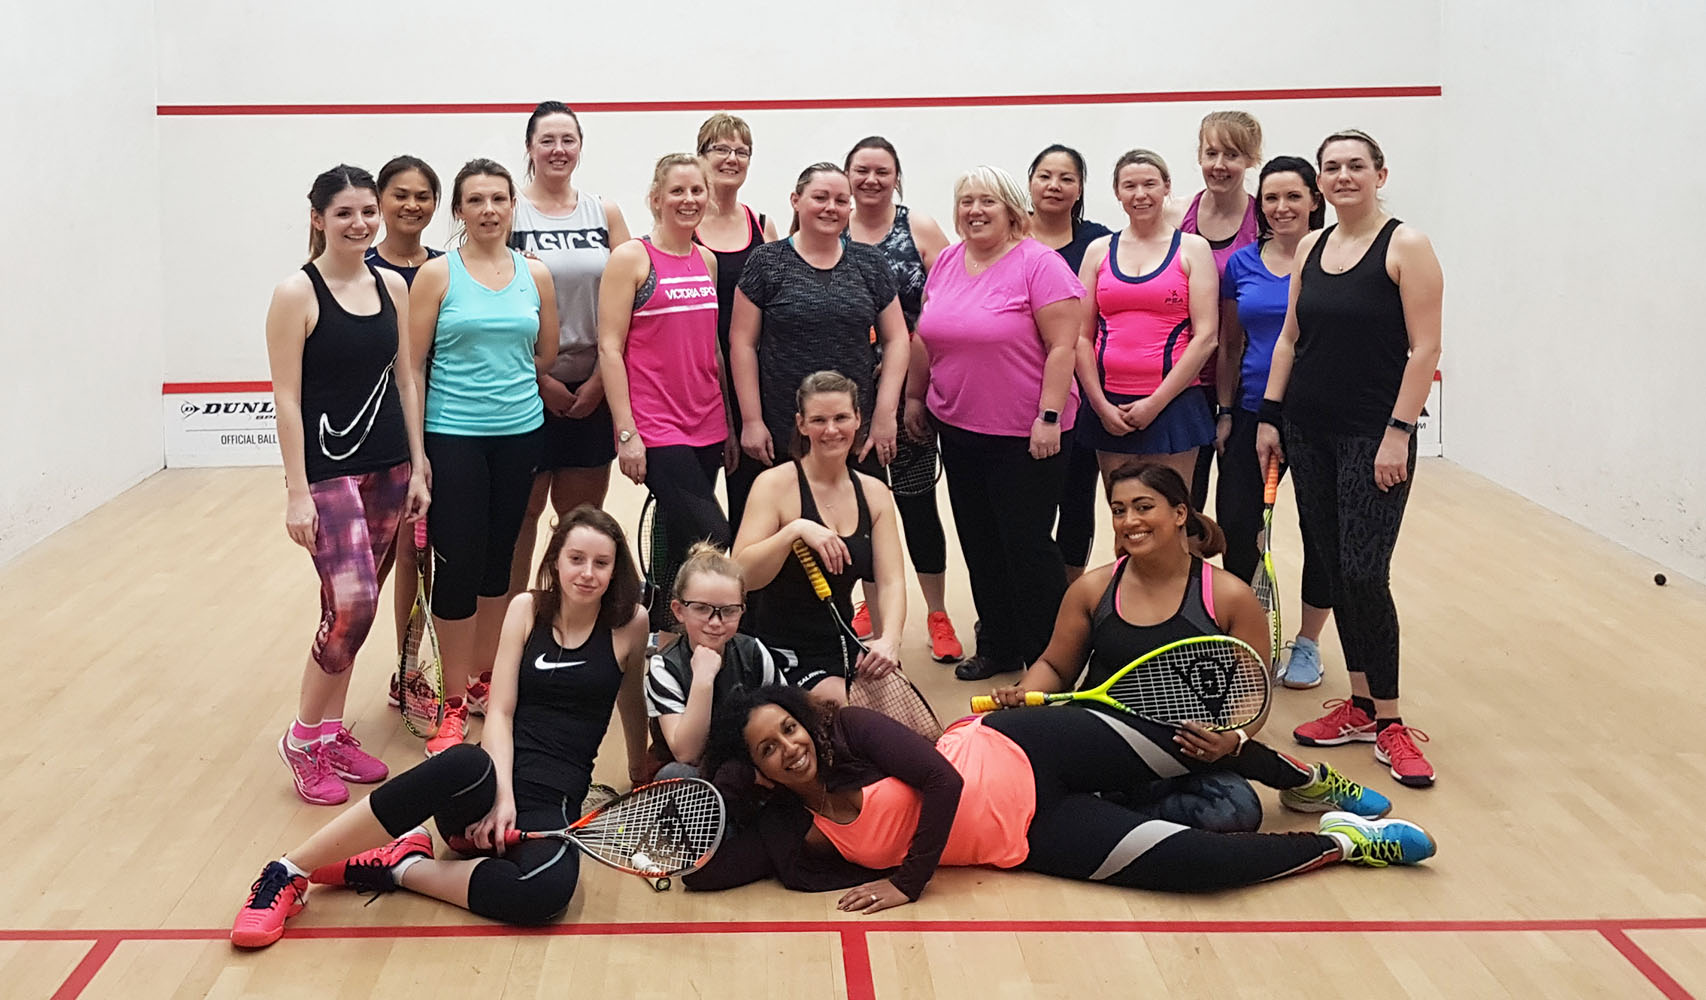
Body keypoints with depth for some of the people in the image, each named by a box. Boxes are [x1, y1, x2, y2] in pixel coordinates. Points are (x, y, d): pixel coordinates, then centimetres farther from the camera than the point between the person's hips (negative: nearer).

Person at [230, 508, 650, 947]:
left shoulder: (630, 623, 5)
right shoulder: (528, 609, 8)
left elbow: (632, 705, 21)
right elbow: (500, 712, 1)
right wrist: (502, 793, -14)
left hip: (553, 803, 0)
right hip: (491, 777, 0)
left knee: (549, 889, -39)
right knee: (463, 764, -41)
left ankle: (401, 866, -16)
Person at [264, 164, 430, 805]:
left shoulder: (393, 286, 7)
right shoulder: (297, 294, -9)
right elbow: (287, 399, -10)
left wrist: (417, 466, 9)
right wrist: (297, 492, -14)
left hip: (388, 467, 6)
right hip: (328, 470, -6)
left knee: (355, 607, 10)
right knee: (351, 605, -15)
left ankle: (333, 732, 23)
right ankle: (302, 739, 2)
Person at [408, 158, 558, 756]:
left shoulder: (535, 275, 6)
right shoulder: (437, 274, -4)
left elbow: (547, 355, 16)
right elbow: (413, 364, -6)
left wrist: (504, 382, 6)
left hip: (519, 433, 4)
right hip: (453, 437, -4)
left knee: (498, 561, 12)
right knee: (457, 565, -3)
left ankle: (482, 681, 27)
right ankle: (455, 705, 7)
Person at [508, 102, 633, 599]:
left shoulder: (605, 213, 8)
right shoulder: (509, 211, -2)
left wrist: (600, 379, -4)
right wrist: (541, 380, -10)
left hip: (592, 386, 3)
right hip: (531, 385, -3)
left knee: (584, 513, 9)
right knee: (523, 511, 2)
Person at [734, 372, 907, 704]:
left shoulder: (874, 492, 7)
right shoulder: (775, 485, -8)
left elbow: (891, 581, -2)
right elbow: (741, 574, -19)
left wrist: (889, 639, -21)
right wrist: (795, 531, -32)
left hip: (845, 648, 6)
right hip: (786, 654, -6)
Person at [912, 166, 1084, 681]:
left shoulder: (1039, 263, -11)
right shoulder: (946, 263, 8)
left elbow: (1063, 345, -15)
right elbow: (925, 338, 19)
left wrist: (1049, 416, -19)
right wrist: (914, 396, 19)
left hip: (1024, 437, -6)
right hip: (958, 430, 6)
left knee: (1027, 546, -2)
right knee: (981, 546, 13)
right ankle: (997, 648, 26)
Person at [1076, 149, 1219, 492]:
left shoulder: (1192, 248, 4)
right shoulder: (1099, 251, 11)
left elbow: (1206, 336, -4)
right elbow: (1082, 337, 8)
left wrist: (1156, 403, -9)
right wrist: (1101, 405, -4)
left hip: (1172, 403, -2)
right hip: (1110, 407, 3)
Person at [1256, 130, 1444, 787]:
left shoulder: (1406, 246, -7)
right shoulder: (1310, 248, 11)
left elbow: (1425, 349, -11)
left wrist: (1398, 433, -17)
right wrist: (1270, 415, 8)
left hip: (1373, 437, -6)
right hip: (1309, 433, 6)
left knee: (1364, 575, -10)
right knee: (1335, 571, 8)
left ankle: (1389, 721, 0)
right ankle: (1360, 708, 18)